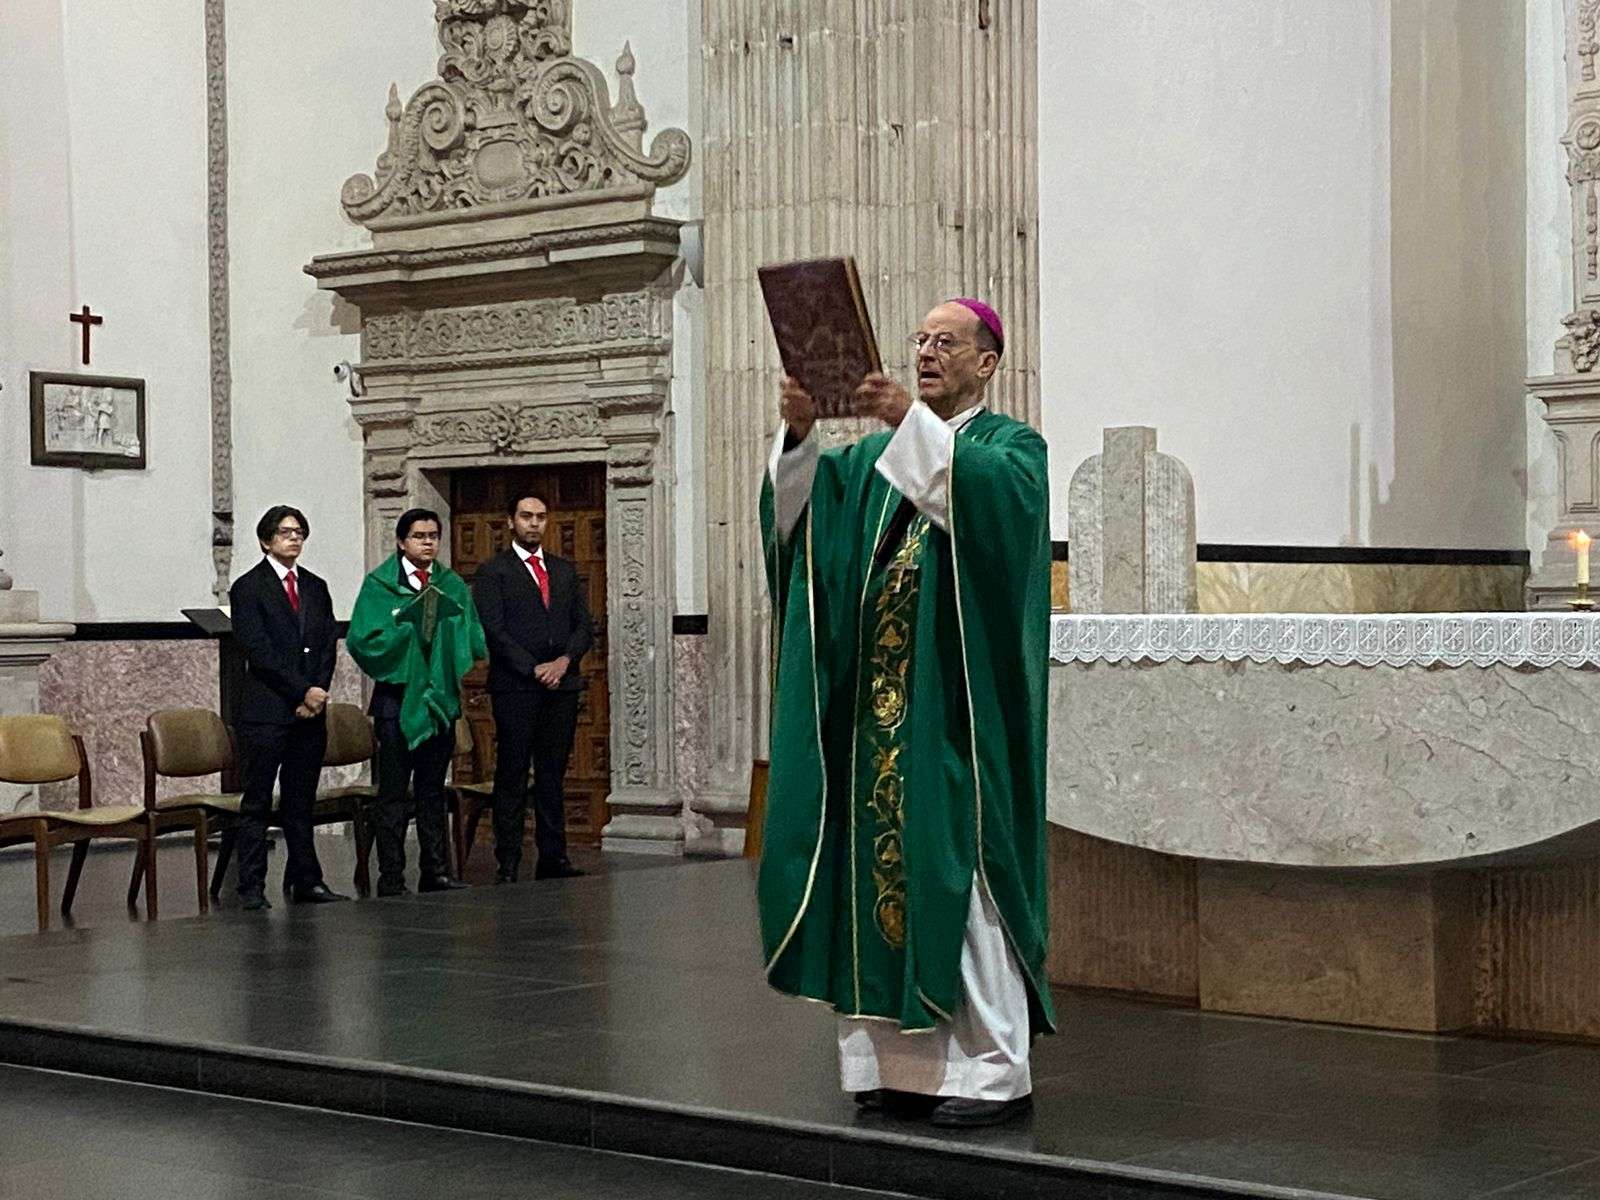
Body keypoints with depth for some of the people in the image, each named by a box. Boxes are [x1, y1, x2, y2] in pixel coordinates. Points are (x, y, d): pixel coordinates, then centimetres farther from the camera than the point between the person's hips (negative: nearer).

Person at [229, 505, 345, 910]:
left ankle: (305, 880, 14)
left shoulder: (316, 587, 15)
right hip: (265, 711, -5)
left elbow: (328, 645, 11)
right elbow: (259, 651, -10)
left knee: (301, 801, 9)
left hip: (310, 710, 5)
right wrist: (303, 691, -13)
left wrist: (317, 694, -4)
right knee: (257, 802, -1)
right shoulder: (248, 588, -2)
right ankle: (252, 887, 1)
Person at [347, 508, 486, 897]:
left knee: (433, 790, 10)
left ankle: (436, 872, 14)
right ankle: (391, 877, 1)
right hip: (397, 694, -4)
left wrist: (451, 627, -10)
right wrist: (406, 624, -17)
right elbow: (363, 640, -8)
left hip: (441, 694, 4)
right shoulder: (379, 584, -1)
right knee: (393, 791, -1)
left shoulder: (453, 586, 11)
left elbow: (474, 642, 8)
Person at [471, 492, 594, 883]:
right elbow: (493, 630, -7)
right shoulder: (492, 572, 2)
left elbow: (584, 625, 13)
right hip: (515, 687, -4)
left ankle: (553, 858, 9)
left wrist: (564, 660, -5)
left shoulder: (565, 571, 18)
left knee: (553, 775, 6)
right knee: (512, 776, -3)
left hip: (562, 685, 5)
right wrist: (534, 669, -13)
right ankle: (508, 863, -3)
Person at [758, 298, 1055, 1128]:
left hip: (957, 708, -6)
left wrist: (913, 423, -30)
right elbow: (804, 500, 3)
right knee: (888, 865, 3)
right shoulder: (881, 455, 19)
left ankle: (994, 1071, -3)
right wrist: (798, 433, -16)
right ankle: (908, 1060, 9)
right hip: (881, 706, 6)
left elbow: (1001, 490, -22)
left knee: (959, 870, -8)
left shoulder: (1010, 444, 3)